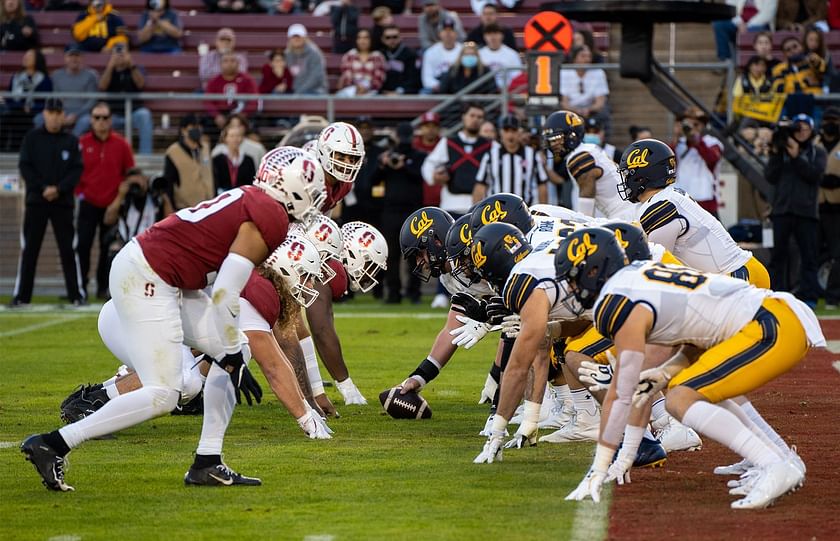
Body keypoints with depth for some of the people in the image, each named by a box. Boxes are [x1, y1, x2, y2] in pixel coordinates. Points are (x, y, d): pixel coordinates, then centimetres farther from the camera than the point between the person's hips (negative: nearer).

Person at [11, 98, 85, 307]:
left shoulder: (71, 141, 7)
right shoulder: (32, 138, 5)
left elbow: (77, 170, 1)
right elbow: (24, 166, -1)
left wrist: (58, 189, -13)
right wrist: (43, 188, -12)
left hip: (63, 202, 0)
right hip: (36, 201, 0)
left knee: (68, 249, -1)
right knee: (29, 250, 0)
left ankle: (77, 294, 3)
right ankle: (21, 296, 3)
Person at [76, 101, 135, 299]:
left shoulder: (121, 145, 1)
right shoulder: (82, 143, -1)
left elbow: (130, 173, 6)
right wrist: (79, 192, -1)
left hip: (112, 205, 1)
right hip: (88, 205, -1)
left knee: (108, 248, 5)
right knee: (82, 246, -6)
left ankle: (103, 287, 14)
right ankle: (80, 288, -1)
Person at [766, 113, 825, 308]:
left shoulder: (818, 153, 9)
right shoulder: (782, 150, 9)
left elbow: (815, 174, -8)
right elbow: (770, 177, 1)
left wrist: (797, 157, -15)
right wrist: (775, 154, -9)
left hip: (806, 211, -1)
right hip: (782, 209, 1)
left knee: (809, 255, -1)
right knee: (779, 254, 2)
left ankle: (809, 296, 1)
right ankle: (776, 294, 5)